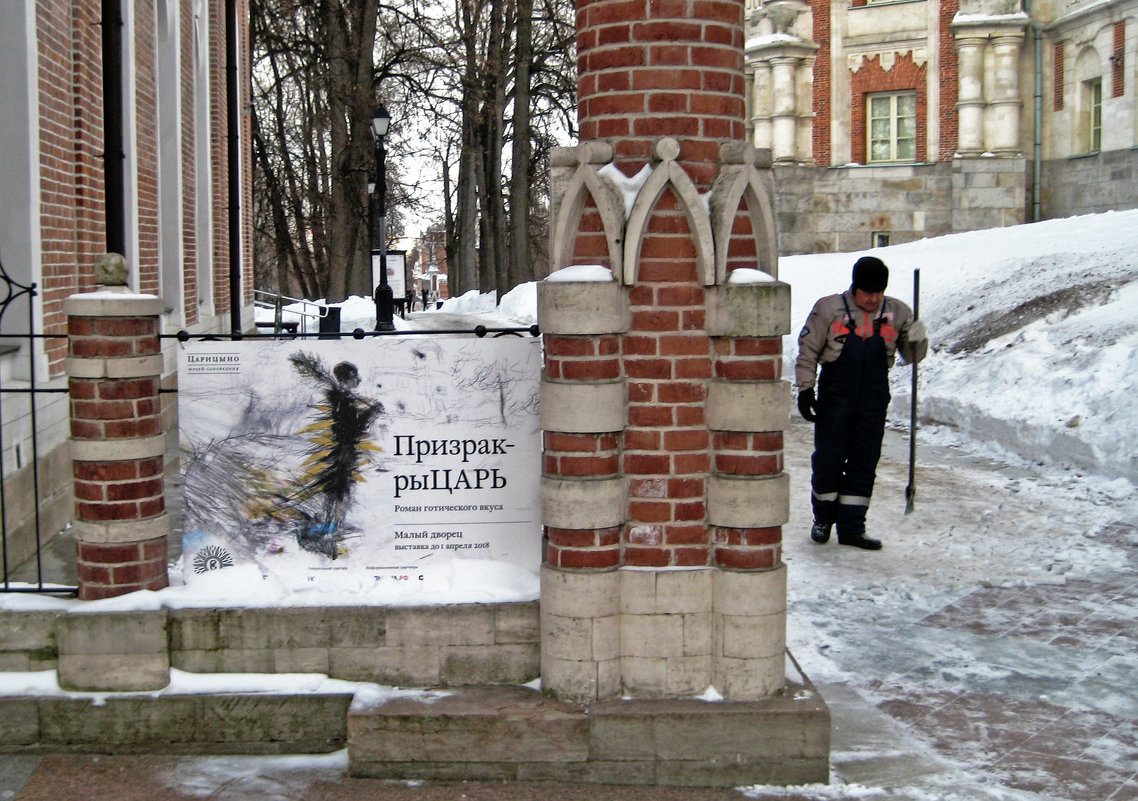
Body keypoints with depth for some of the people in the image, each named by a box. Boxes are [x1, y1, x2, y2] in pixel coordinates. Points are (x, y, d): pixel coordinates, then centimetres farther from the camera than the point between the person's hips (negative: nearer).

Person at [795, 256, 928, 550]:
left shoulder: (896, 313, 3)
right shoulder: (829, 308, -5)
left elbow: (912, 356, 10)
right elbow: (807, 352, 0)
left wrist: (918, 341, -12)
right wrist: (805, 389, -5)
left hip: (873, 402, 3)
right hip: (834, 399, -2)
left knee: (864, 464, 4)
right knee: (828, 460, 3)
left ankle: (851, 527, 13)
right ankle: (823, 519, 24)